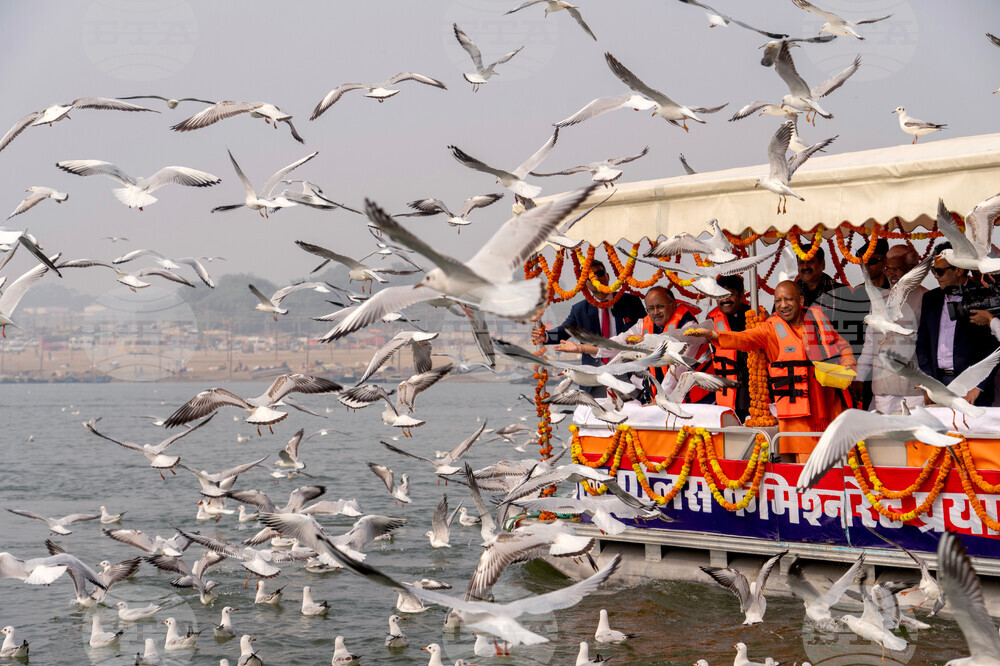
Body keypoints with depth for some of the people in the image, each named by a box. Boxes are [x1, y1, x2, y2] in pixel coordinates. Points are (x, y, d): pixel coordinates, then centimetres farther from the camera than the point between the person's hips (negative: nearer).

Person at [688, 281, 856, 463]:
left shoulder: (817, 318, 11)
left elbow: (840, 343, 24)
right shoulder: (772, 328, 2)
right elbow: (745, 339, -13)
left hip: (828, 399, 3)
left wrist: (847, 365, 3)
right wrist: (712, 335, -30)